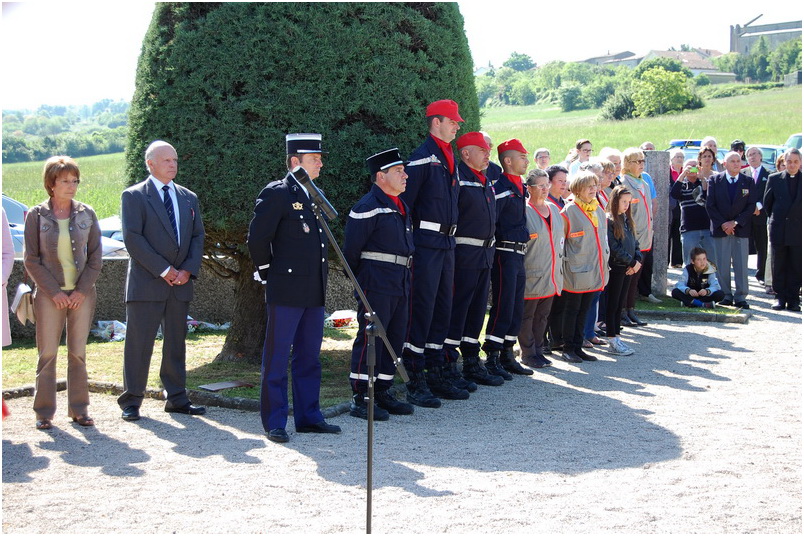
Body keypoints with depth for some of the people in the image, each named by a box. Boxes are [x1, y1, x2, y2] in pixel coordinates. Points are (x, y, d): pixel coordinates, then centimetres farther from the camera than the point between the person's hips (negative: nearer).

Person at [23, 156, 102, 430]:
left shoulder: (86, 214, 5)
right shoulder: (37, 215, -1)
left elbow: (96, 256, 6)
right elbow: (31, 259, -2)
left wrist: (82, 290, -5)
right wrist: (53, 292, -9)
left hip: (82, 294, 2)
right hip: (49, 294, -2)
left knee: (78, 353, 6)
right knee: (47, 354, 0)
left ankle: (79, 409, 13)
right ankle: (44, 412, 8)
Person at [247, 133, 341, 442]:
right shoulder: (277, 194, -9)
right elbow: (257, 239, -11)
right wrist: (270, 275, -3)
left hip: (314, 293, 8)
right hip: (286, 291, -8)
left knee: (309, 357, 12)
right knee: (277, 358, 0)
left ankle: (308, 417, 20)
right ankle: (274, 423, 5)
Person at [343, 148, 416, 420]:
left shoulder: (400, 206, 18)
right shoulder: (367, 207, -11)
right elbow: (351, 250, -10)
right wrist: (361, 280, -1)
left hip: (400, 283, 9)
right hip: (376, 285, -9)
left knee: (394, 339, 11)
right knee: (370, 338, -7)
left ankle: (383, 393, 20)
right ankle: (360, 400, -3)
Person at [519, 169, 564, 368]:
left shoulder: (554, 210, 13)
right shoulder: (523, 211, -10)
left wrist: (559, 262, 18)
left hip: (551, 275, 7)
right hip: (531, 274, -7)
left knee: (542, 315, 12)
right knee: (527, 316, 0)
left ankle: (538, 350, 21)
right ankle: (528, 354, 9)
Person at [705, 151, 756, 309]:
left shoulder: (748, 182, 6)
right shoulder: (714, 180, 5)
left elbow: (751, 206, 1)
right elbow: (710, 205, 0)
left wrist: (736, 222, -9)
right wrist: (722, 224, -9)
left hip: (741, 229, 0)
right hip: (720, 229, 0)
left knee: (741, 265, -1)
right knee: (722, 265, -1)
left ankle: (740, 297, 4)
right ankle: (725, 296, 7)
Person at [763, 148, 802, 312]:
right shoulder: (774, 179, 3)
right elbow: (767, 203, 11)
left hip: (798, 230, -1)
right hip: (778, 230, 1)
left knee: (796, 267, 3)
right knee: (778, 267, 5)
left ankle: (793, 299, 9)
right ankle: (780, 297, 12)